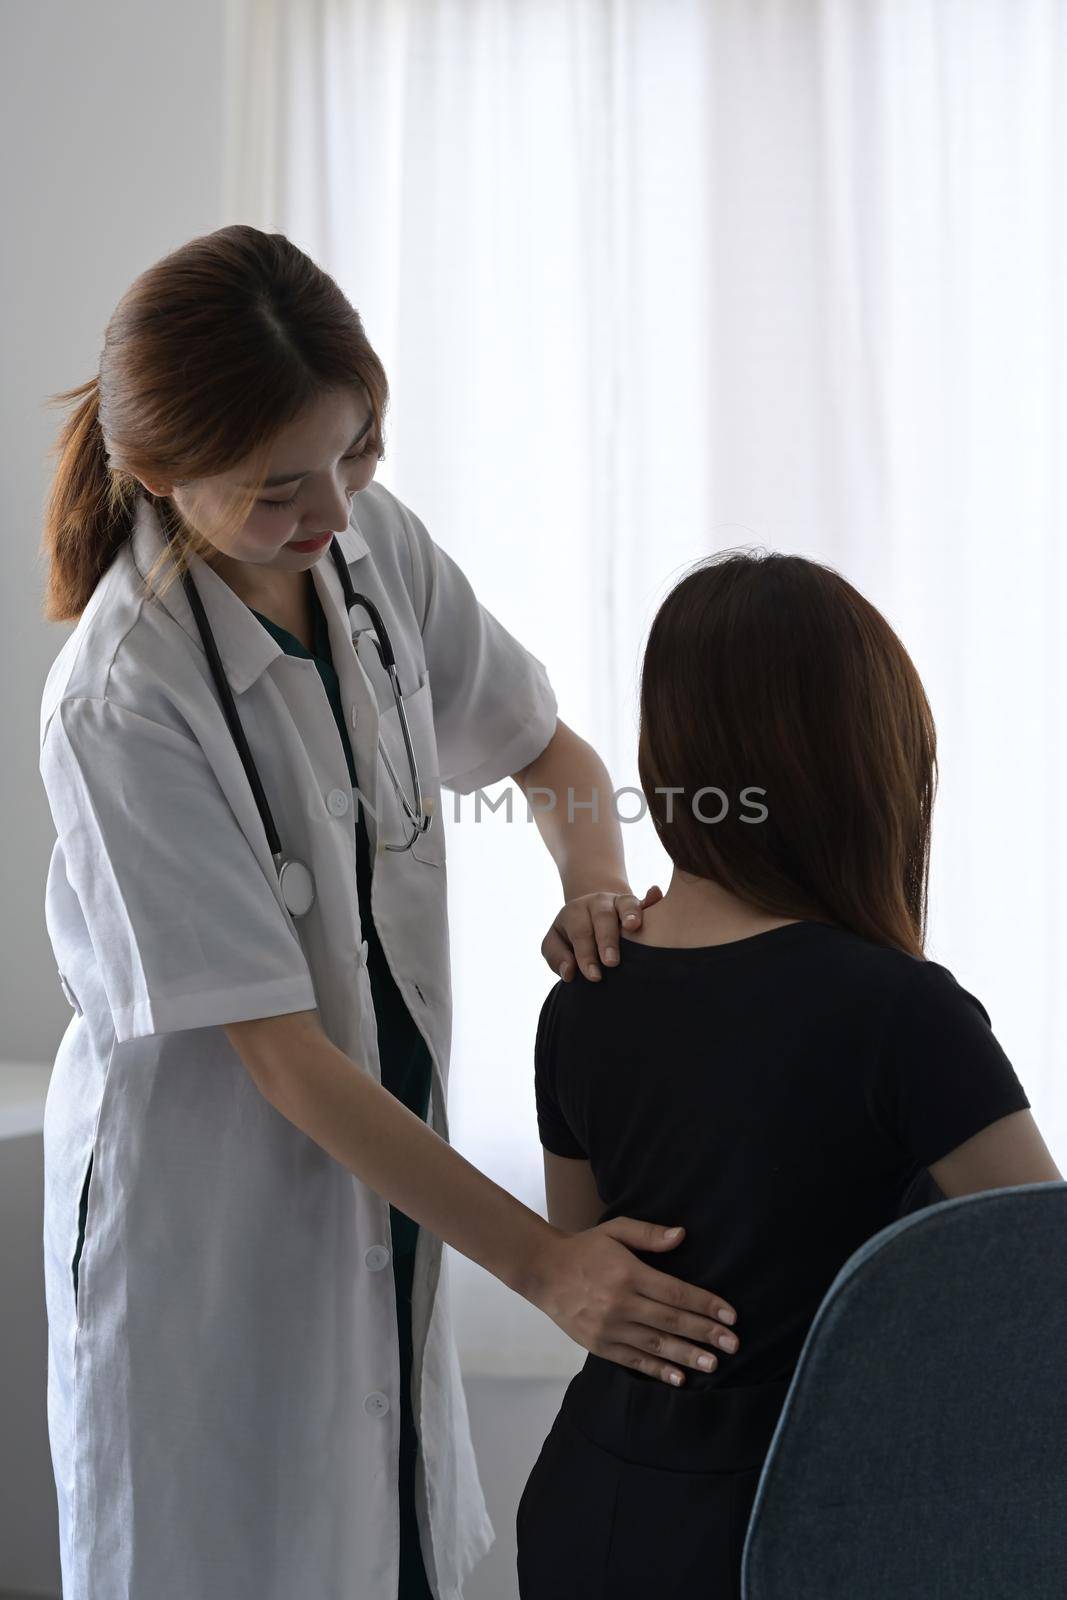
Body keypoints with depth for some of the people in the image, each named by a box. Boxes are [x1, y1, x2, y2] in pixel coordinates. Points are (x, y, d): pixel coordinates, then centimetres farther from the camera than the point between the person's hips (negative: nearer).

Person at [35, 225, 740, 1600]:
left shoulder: (376, 543, -7)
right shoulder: (124, 703, -27)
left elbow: (545, 744, 9)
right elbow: (280, 1051, -24)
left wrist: (596, 886, -14)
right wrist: (538, 1262, -24)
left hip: (384, 1153, 6)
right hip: (210, 1190, -6)